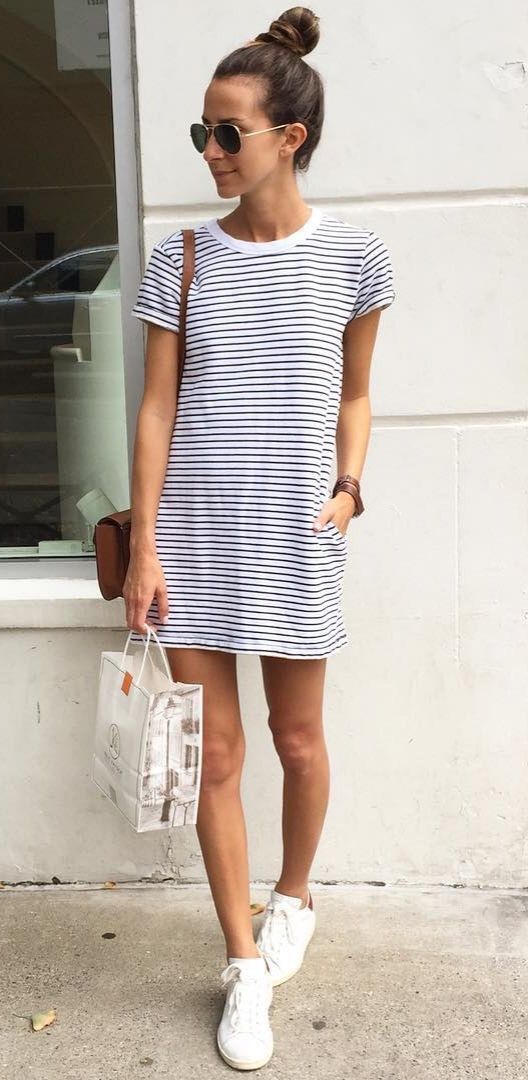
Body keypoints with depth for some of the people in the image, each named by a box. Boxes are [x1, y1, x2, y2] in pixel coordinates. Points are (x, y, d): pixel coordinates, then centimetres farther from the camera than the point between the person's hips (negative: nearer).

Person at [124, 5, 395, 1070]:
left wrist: (349, 486, -6)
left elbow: (354, 396, 10)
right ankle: (245, 968, 22)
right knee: (216, 751, 5)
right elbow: (156, 407, 1)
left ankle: (294, 897, 42)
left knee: (298, 736, 12)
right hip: (193, 531, 1)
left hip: (295, 533, 0)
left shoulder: (352, 254, 1)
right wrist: (144, 545, -3)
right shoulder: (180, 259, 2)